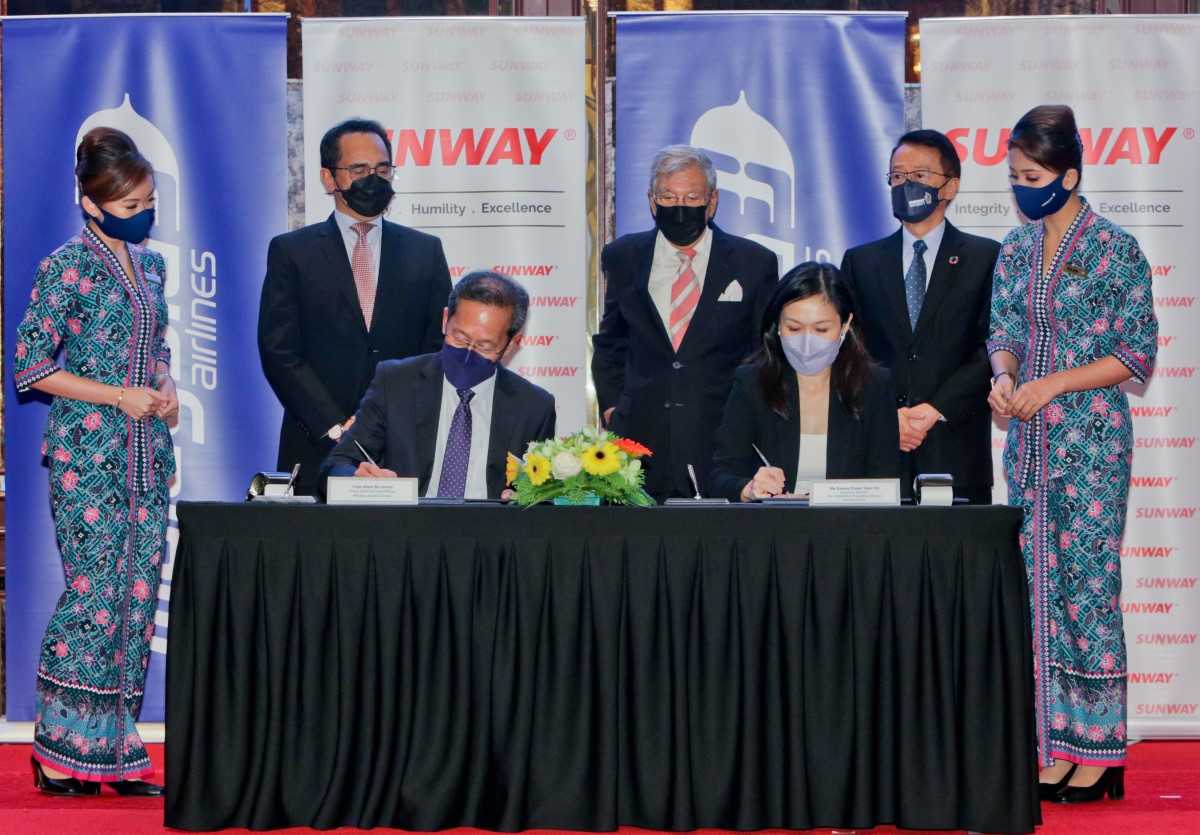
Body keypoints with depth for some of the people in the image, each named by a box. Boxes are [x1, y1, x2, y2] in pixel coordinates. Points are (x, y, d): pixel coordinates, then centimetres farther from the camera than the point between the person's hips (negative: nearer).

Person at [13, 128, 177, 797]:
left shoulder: (151, 265, 14)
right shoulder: (67, 267, -7)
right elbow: (30, 365, -9)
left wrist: (167, 388, 5)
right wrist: (119, 396, -12)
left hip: (146, 453, 7)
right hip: (87, 452, -7)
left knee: (140, 596, 3)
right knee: (96, 592, -11)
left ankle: (116, 752, 8)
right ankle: (62, 751, -2)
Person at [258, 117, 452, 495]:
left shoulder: (425, 251, 13)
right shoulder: (291, 251, 7)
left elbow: (440, 346, 9)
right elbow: (279, 352, -1)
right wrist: (336, 428, -11)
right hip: (318, 451, -1)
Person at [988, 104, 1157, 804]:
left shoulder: (1115, 250, -8)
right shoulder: (1016, 249, 10)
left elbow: (1139, 353, -8)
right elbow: (1005, 330, 12)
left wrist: (1053, 384, -15)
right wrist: (1004, 376, -10)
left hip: (1092, 438, -6)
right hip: (1030, 440, 6)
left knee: (1088, 582, -6)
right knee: (1042, 584, 5)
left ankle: (1099, 752, 0)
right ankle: (1058, 747, 11)